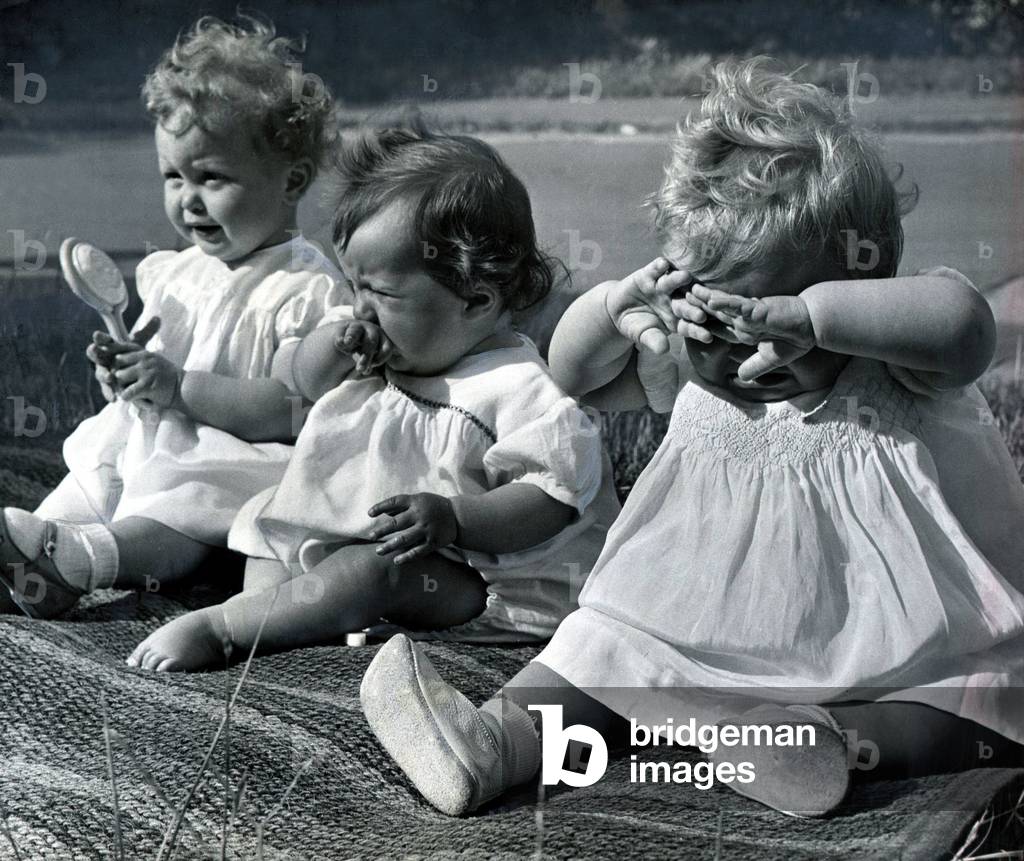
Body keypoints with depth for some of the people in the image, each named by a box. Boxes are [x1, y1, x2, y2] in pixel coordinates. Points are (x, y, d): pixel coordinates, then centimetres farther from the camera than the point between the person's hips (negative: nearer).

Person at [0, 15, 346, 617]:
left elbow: (294, 412, -21)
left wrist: (178, 386, -22)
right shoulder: (173, 274, 14)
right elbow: (140, 396, 21)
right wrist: (120, 372, -4)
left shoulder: (308, 289, -10)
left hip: (222, 464, -9)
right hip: (139, 447, 9)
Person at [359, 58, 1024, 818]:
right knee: (612, 637, -11)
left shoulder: (895, 379, -14)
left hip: (897, 659, -4)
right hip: (718, 637, 4)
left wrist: (804, 314, -43)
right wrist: (619, 306, -10)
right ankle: (501, 741, -27)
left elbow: (961, 319, -38)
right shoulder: (696, 373, 2)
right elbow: (573, 373, 12)